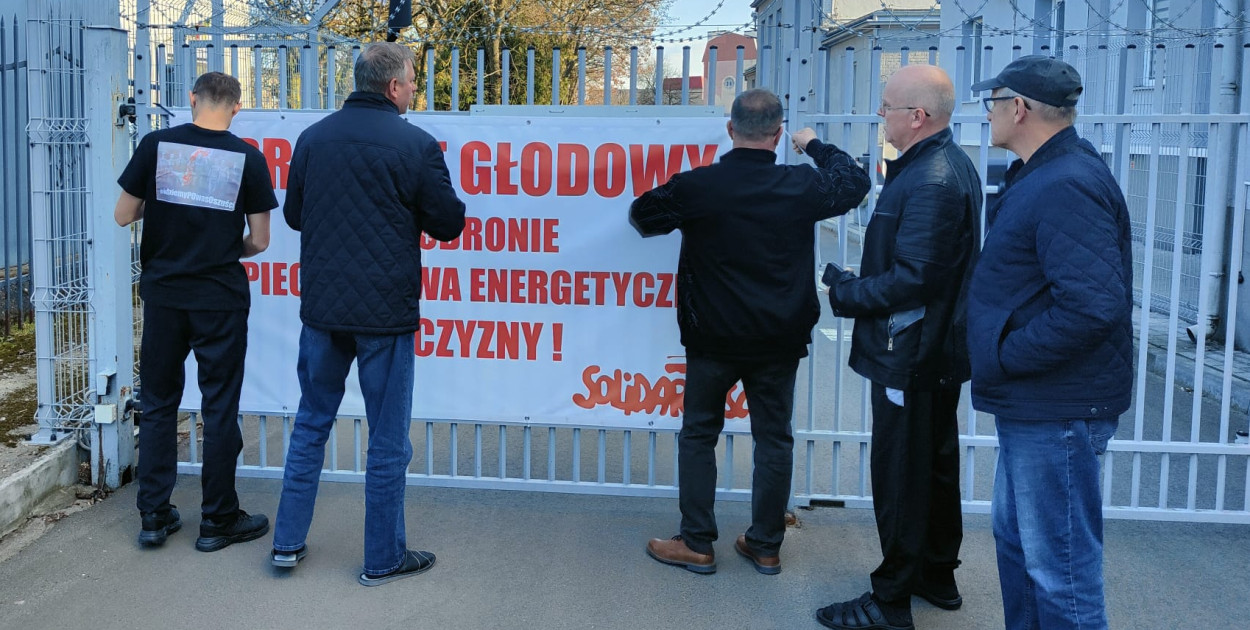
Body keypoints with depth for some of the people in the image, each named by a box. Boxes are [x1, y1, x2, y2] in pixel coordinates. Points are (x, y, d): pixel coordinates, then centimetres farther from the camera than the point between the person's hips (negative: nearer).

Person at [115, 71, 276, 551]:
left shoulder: (156, 145, -3)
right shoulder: (247, 158, -6)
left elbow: (123, 216, 1)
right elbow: (259, 240, -3)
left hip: (163, 293, 2)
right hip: (221, 297, -2)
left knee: (158, 404, 14)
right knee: (219, 410, 6)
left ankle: (154, 516, 19)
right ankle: (218, 521, 14)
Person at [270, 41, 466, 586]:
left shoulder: (313, 138, 3)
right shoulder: (416, 145, -11)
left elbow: (293, 215, 12)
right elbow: (449, 223, -4)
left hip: (322, 307, 4)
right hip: (386, 313, -4)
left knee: (311, 423, 19)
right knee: (387, 438, 7)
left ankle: (288, 542, 24)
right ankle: (384, 558, 16)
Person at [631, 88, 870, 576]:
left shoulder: (695, 187, -13)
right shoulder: (802, 186, -8)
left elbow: (642, 217, 4)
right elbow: (855, 183, 13)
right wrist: (817, 146, 26)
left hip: (712, 337, -1)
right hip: (779, 340, 2)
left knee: (698, 435, 12)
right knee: (773, 439, 12)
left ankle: (696, 544, 15)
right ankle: (765, 546, 20)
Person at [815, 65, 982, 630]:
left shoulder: (929, 181, -23)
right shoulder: (952, 164, 10)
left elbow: (911, 279, -27)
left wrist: (846, 292, -15)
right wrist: (856, 286, 10)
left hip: (910, 354, -11)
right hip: (941, 349, 11)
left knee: (900, 476, 0)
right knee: (936, 464, 20)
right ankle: (938, 576, 36)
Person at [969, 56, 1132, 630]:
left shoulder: (1066, 187, -21)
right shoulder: (1042, 174, 12)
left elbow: (1094, 305, -30)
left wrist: (1004, 357, -20)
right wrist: (999, 358, 11)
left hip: (1056, 410, -11)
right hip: (1031, 405, 11)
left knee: (1060, 567, -1)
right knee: (1016, 539, 22)